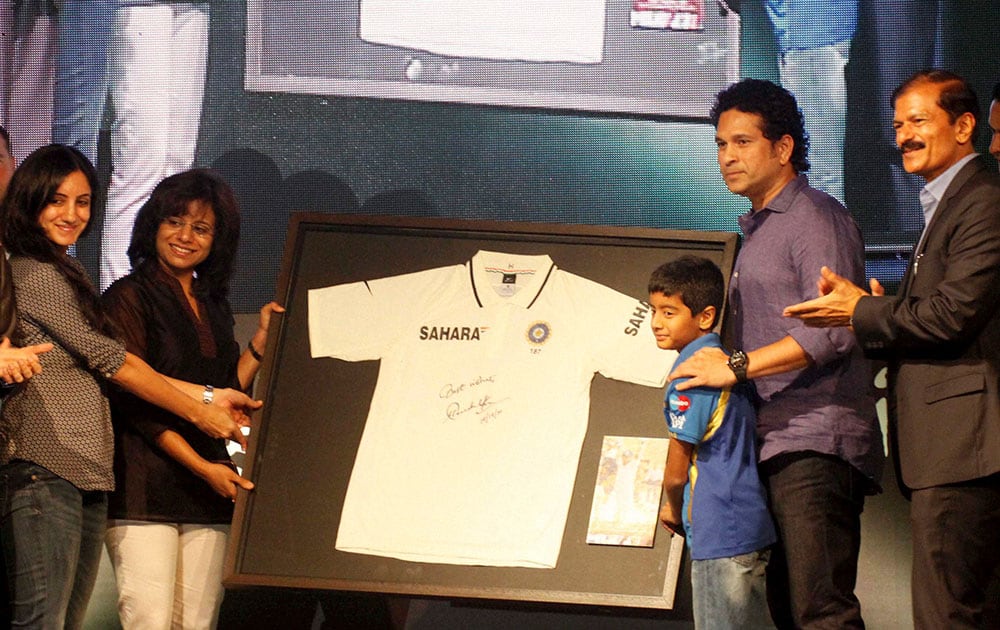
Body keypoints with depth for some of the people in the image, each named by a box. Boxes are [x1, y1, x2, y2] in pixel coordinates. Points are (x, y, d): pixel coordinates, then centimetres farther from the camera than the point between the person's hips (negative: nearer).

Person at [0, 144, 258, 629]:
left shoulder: (67, 275, 22)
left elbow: (110, 365, 18)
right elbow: (108, 359, -6)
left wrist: (208, 396, 13)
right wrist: (199, 411, 2)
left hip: (85, 472, 10)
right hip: (45, 469, -10)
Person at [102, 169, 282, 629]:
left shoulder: (213, 307, 20)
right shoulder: (129, 297, -1)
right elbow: (133, 401, -9)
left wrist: (262, 340, 10)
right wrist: (202, 466, -14)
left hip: (209, 491, 6)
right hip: (145, 484, -6)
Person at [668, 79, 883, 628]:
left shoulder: (815, 217, -5)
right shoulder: (758, 231, 25)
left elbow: (833, 330, -18)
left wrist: (737, 365, -18)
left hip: (815, 446, -10)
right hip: (777, 448, 10)